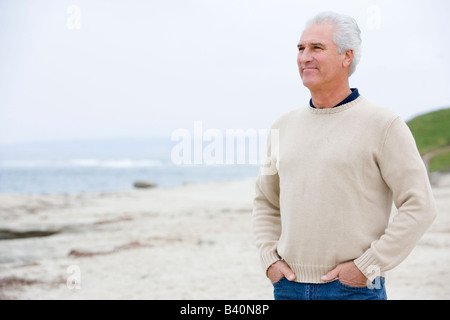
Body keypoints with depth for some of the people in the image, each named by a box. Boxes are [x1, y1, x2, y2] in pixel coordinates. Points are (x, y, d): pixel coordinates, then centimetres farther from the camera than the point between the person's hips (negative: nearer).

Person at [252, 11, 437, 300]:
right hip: (289, 286, 5)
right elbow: (266, 202, 21)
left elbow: (419, 207, -9)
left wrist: (367, 266, -12)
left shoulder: (384, 125, -5)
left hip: (354, 288, -4)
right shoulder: (284, 127, 10)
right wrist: (270, 260, 6)